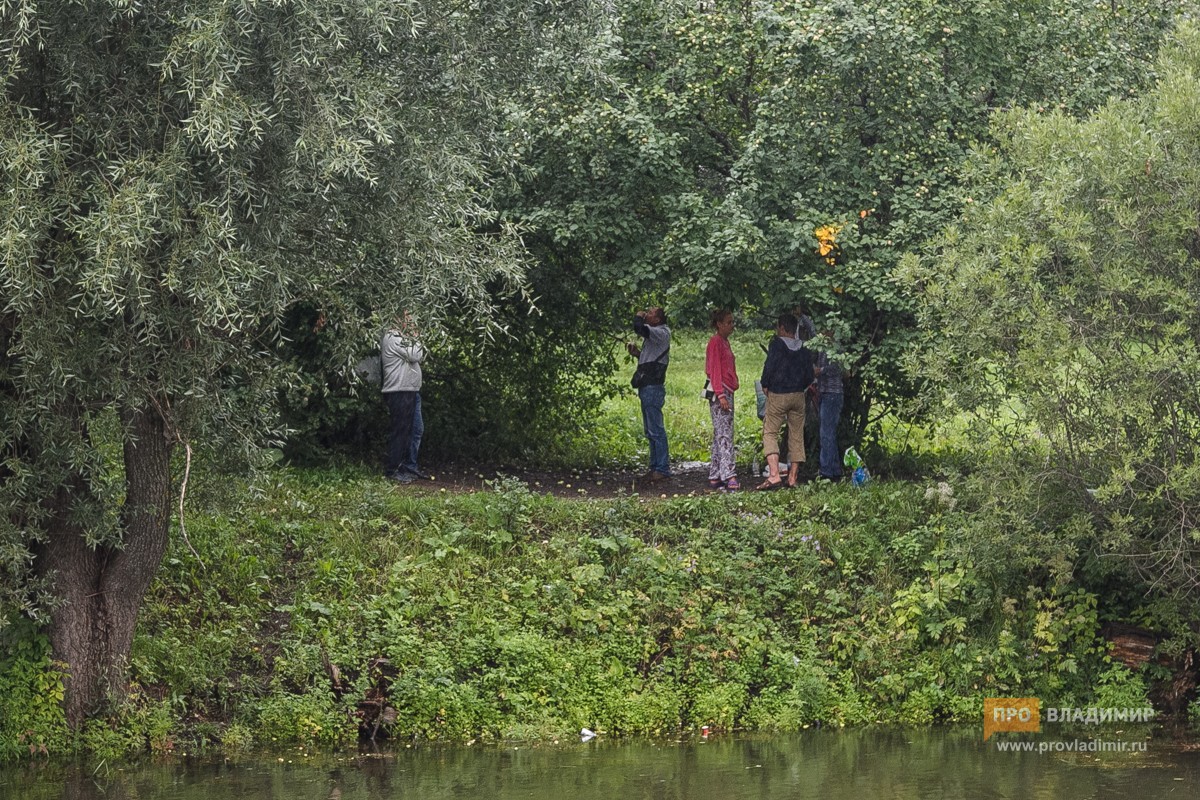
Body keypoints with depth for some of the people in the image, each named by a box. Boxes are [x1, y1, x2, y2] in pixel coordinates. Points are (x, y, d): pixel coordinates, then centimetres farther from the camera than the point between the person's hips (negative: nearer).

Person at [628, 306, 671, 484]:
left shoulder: (662, 333, -11)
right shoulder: (653, 335, 19)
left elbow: (640, 329, -28)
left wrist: (638, 317, -7)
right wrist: (637, 353, 12)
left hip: (653, 388, -11)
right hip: (647, 388, 11)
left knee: (656, 430, -9)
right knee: (650, 431, 13)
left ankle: (662, 469, -8)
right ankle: (655, 467, 18)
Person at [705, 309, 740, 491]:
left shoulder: (725, 341, 18)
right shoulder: (716, 342, -10)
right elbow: (715, 369, -16)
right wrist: (721, 395, -22)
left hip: (727, 392, 10)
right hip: (719, 392, -10)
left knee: (720, 435, 9)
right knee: (724, 435, -15)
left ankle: (715, 477, 10)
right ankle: (729, 476, -22)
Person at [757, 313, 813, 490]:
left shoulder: (777, 344, -8)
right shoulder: (804, 350, 7)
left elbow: (769, 367, -14)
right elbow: (809, 376, 7)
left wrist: (765, 386, 0)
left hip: (777, 395, -5)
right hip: (798, 396, 5)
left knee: (770, 433, -4)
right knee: (796, 436, 10)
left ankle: (774, 475, -20)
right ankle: (793, 477, 10)